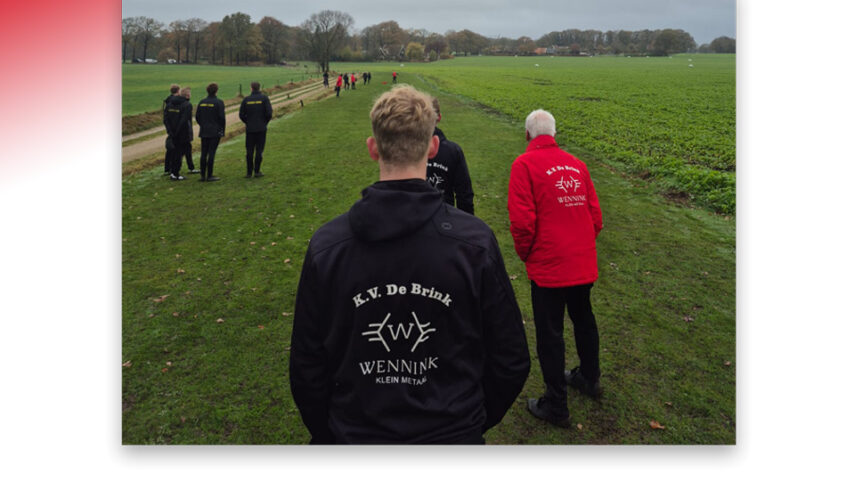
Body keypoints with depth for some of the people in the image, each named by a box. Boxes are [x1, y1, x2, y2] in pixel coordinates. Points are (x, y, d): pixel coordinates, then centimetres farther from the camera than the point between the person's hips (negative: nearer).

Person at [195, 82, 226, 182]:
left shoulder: (201, 102, 8)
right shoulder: (219, 102, -8)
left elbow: (197, 117, 8)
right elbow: (222, 117, -11)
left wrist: (202, 126, 19)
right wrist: (223, 130, -2)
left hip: (204, 131, 5)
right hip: (215, 132, -5)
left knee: (204, 153, 8)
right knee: (211, 153, -4)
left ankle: (203, 175, 11)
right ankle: (209, 176, -2)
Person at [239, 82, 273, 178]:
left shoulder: (246, 99, 3)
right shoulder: (264, 98, -3)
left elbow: (241, 114, 1)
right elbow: (269, 113, -10)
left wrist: (247, 122, 15)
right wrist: (265, 122, 6)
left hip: (250, 128, 2)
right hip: (262, 128, -2)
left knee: (249, 151, 7)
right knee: (259, 150, 2)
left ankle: (249, 172, 8)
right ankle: (257, 171, 1)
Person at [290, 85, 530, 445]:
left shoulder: (326, 245, -13)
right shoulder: (475, 241, -15)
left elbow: (307, 367, -5)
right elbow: (510, 361, -7)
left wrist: (328, 435, 11)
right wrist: (473, 421, 9)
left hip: (357, 435, 1)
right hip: (453, 436, 0)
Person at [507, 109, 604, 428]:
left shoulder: (524, 164, -10)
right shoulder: (575, 164, 7)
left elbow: (522, 220, -18)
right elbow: (596, 215, 7)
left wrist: (524, 254, -1)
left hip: (549, 267, -6)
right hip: (585, 264, 6)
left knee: (550, 333, 7)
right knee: (583, 318, 25)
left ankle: (556, 407, 20)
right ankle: (589, 379, 47)